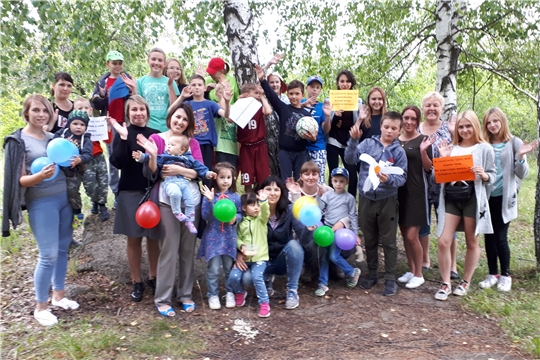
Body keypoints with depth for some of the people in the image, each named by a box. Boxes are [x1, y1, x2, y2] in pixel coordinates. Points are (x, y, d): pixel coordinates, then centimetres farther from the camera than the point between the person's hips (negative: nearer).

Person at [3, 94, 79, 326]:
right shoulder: (18, 140, -7)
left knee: (62, 249, 12)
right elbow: (20, 180, -11)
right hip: (41, 203, -6)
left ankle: (58, 295, 27)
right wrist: (40, 176, -29)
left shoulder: (53, 137, 10)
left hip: (64, 197, 6)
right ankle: (40, 307, 11)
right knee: (48, 255, -5)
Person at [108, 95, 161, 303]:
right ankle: (137, 282, 20)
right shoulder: (122, 134, -1)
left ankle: (153, 278, 27)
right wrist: (123, 137, -22)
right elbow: (117, 163, -16)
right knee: (134, 238, 8)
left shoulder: (155, 134, 5)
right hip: (130, 192, -2)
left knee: (154, 237, 10)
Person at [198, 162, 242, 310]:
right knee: (213, 269, 2)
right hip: (213, 236, -2)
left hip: (230, 237, 2)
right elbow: (205, 216, -12)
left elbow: (240, 214, 6)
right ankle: (213, 295, 18)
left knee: (230, 268, 11)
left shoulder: (235, 197, 1)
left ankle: (230, 293, 28)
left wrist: (235, 218, -16)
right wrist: (210, 201, -25)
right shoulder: (210, 195, -6)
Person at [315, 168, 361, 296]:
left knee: (334, 256, -12)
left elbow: (353, 217, 6)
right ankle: (323, 284, 8)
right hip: (327, 228, 3)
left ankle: (352, 272, 12)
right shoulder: (327, 195, 8)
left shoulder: (349, 198, 5)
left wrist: (355, 234, 3)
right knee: (324, 255, -2)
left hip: (341, 230, -3)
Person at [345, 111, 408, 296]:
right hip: (366, 198, 2)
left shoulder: (399, 152, -4)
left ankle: (390, 278, 20)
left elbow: (402, 177, -9)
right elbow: (350, 159, -12)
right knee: (369, 239, 15)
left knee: (388, 241, 8)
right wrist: (353, 140, -24)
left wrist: (389, 179, -29)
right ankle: (372, 273, 30)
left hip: (387, 200, -2)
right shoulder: (368, 143, -2)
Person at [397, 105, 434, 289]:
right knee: (404, 234, 11)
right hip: (398, 190, 5)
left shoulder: (423, 140, -5)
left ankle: (419, 274, 11)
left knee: (412, 236, -6)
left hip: (416, 192, -5)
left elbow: (429, 169, -8)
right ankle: (411, 270, 25)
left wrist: (423, 151, -22)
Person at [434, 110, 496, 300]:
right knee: (444, 241, -4)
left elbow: (493, 175, 0)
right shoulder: (451, 148, 9)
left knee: (471, 242, 10)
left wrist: (483, 175, -20)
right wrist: (443, 159, -7)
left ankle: (466, 281, 27)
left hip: (473, 199, -2)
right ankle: (445, 283, 9)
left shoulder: (484, 148, 0)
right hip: (450, 198, 3)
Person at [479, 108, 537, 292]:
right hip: (486, 197, 3)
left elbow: (522, 174, -6)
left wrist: (521, 157, -22)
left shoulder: (514, 143, -3)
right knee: (489, 237, 8)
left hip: (504, 197, -3)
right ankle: (493, 274, 22)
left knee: (500, 237, -2)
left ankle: (505, 275, 16)